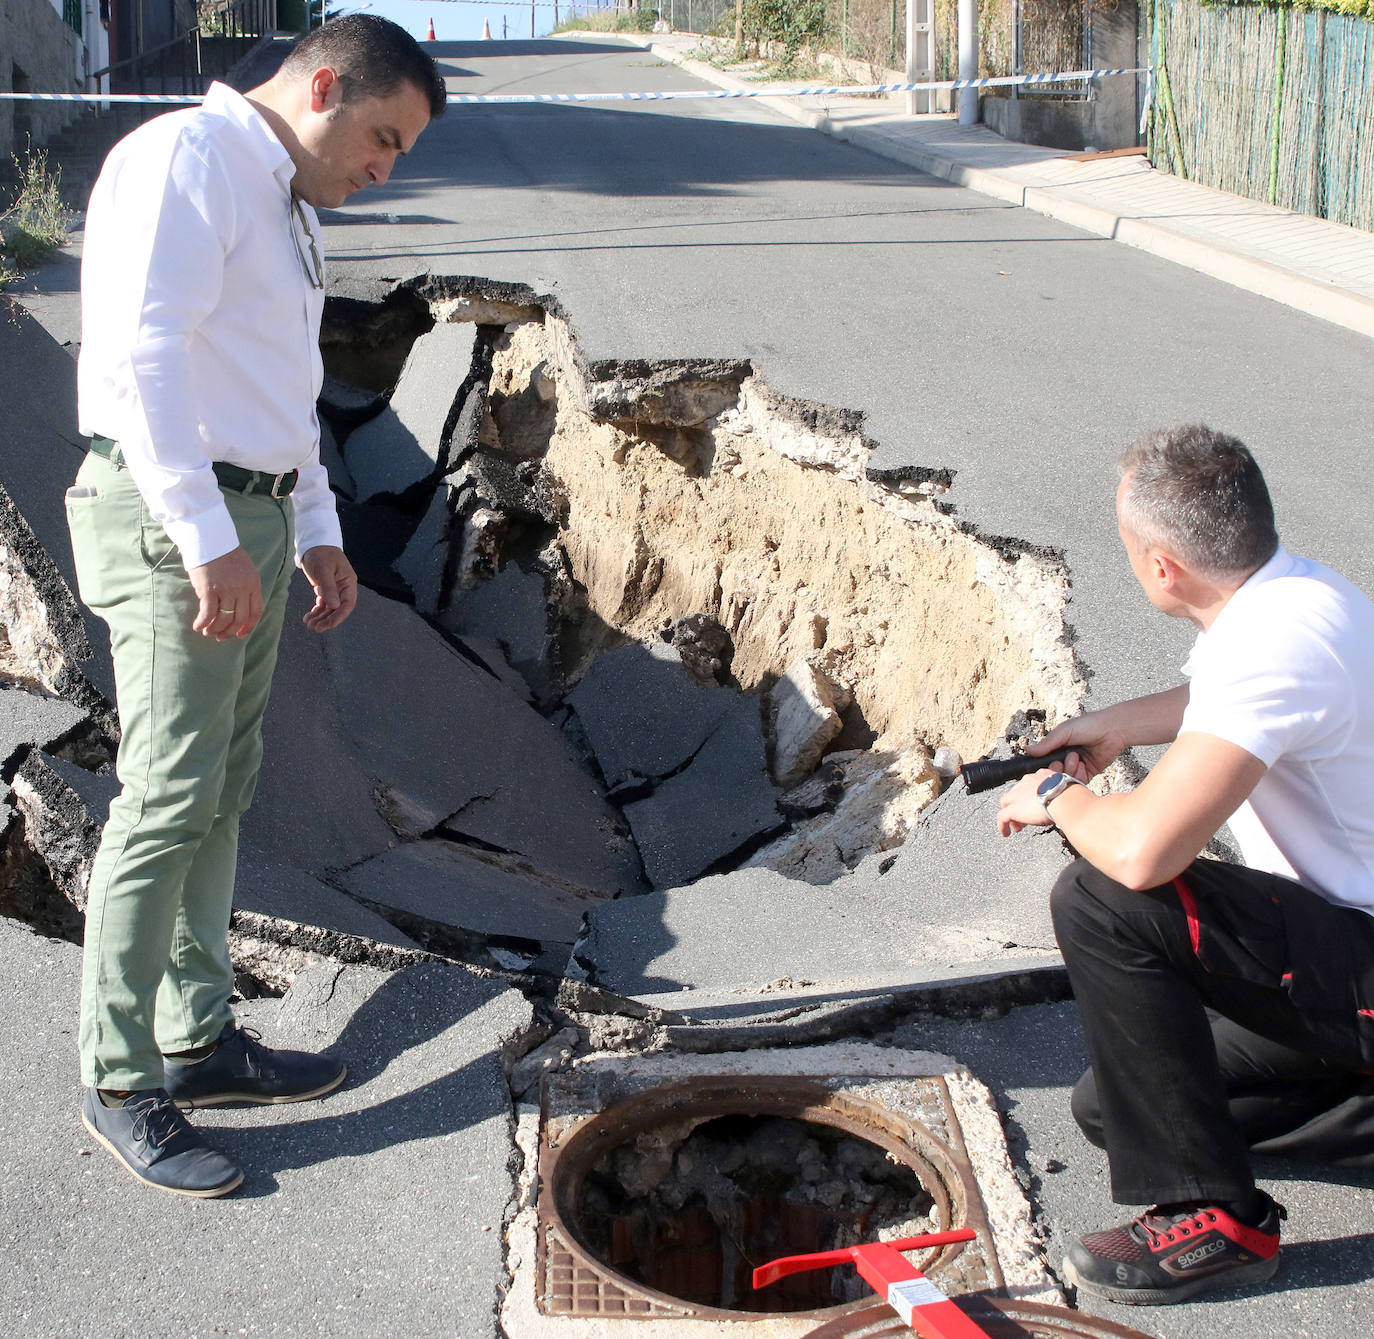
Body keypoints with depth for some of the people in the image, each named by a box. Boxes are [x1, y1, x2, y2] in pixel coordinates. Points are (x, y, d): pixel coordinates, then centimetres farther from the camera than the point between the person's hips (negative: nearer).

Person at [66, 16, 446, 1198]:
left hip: (251, 523, 10)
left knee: (222, 795, 13)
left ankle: (201, 1037, 23)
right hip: (174, 526, -10)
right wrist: (209, 540, -25)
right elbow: (143, 352, -22)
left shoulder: (285, 206, 20)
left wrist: (317, 533, 23)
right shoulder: (186, 158, -11)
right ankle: (120, 1080, 2)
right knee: (167, 802, -8)